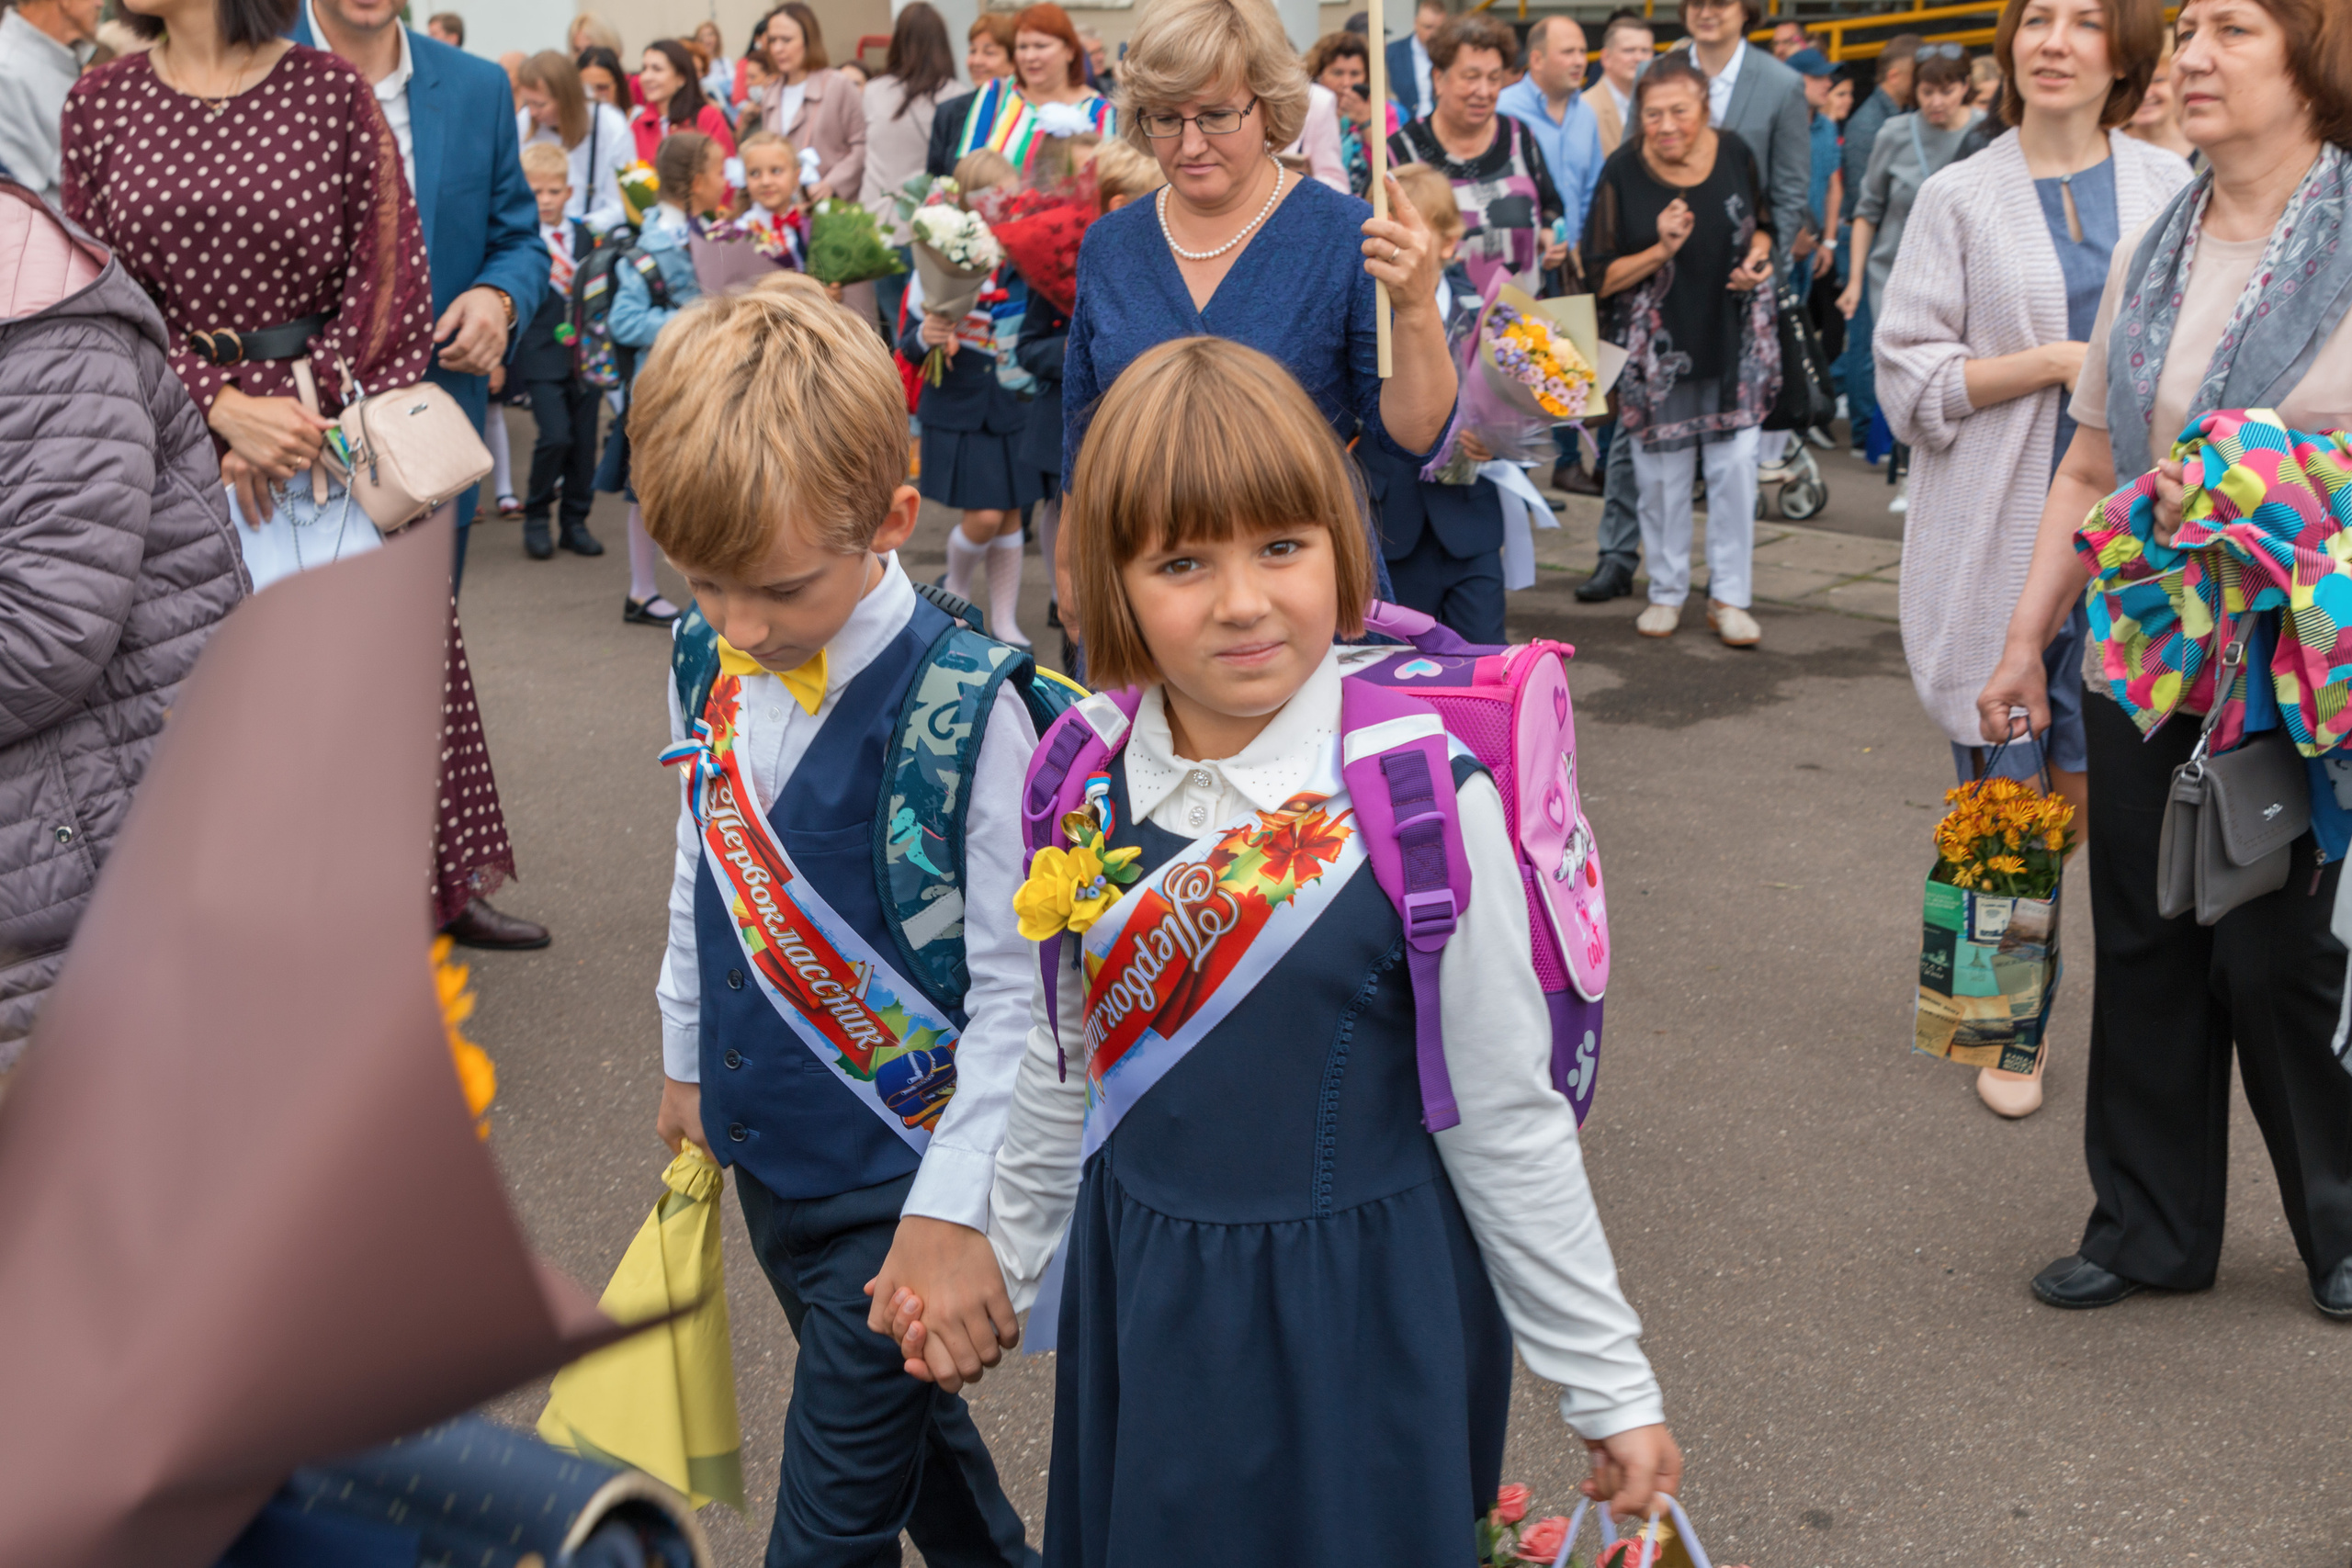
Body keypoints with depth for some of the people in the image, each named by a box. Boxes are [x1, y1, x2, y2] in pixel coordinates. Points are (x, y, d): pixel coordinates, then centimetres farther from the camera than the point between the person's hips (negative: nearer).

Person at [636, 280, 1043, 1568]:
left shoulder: (965, 709, -24)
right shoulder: (709, 669, -4)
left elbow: (1015, 988, -19)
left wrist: (949, 1210, -17)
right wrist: (687, 1060, 20)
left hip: (894, 1175, -6)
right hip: (765, 1149, 7)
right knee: (904, 1425, 25)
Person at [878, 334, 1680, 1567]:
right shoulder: (1086, 786, -6)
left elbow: (1505, 1122, -10)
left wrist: (1608, 1384, -4)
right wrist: (1004, 1257, 19)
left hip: (1366, 1316, -4)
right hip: (1143, 1312, 4)